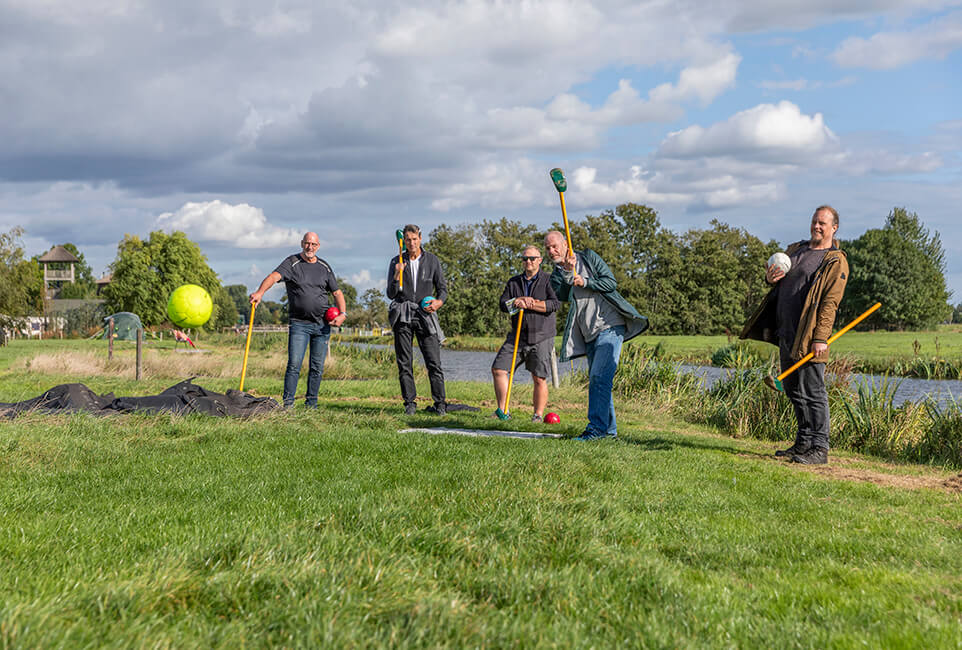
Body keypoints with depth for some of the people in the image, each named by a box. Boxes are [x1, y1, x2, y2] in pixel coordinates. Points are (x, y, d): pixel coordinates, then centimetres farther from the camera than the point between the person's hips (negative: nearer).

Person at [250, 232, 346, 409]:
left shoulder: (324, 267, 12)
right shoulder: (292, 263, 0)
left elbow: (337, 292, 18)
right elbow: (274, 276, -19)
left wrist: (343, 314, 0)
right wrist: (260, 292, -39)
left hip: (323, 324, 4)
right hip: (299, 323, -3)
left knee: (317, 367, 5)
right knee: (294, 364, -12)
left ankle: (311, 404, 14)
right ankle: (288, 404, -8)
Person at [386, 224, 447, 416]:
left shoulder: (432, 260, 7)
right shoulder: (396, 262, 7)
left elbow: (442, 288, 11)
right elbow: (391, 294, 4)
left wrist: (439, 301, -9)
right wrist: (397, 276, -14)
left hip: (424, 315, -1)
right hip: (403, 316, 1)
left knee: (434, 362, -7)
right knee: (404, 363, -1)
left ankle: (439, 403, -3)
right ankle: (410, 403, 5)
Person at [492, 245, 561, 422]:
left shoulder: (548, 280, 0)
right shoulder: (514, 282, 14)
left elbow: (555, 303, -14)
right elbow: (503, 304, 5)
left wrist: (529, 303, -13)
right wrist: (519, 302, -14)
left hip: (541, 338, -4)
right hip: (517, 337, 4)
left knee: (539, 379, -5)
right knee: (498, 370, -3)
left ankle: (538, 414, 8)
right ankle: (502, 410, 5)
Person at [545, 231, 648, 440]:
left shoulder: (588, 257, 5)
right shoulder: (556, 275, 14)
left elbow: (611, 282, -3)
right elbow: (563, 295, -7)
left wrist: (585, 282, -15)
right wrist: (568, 273, -22)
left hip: (610, 326, -6)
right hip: (589, 335, 6)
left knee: (599, 377, -15)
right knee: (596, 381, 8)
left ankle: (597, 427, -17)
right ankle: (609, 429, 16)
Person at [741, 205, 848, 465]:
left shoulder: (835, 262, -5)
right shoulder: (796, 249, 18)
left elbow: (830, 303, -13)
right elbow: (774, 275, 29)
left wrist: (821, 338, -21)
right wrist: (770, 277, 3)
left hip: (807, 338, -8)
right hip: (785, 333, 8)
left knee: (812, 392, -8)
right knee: (794, 390, 13)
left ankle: (819, 449, -5)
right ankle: (803, 443, 22)